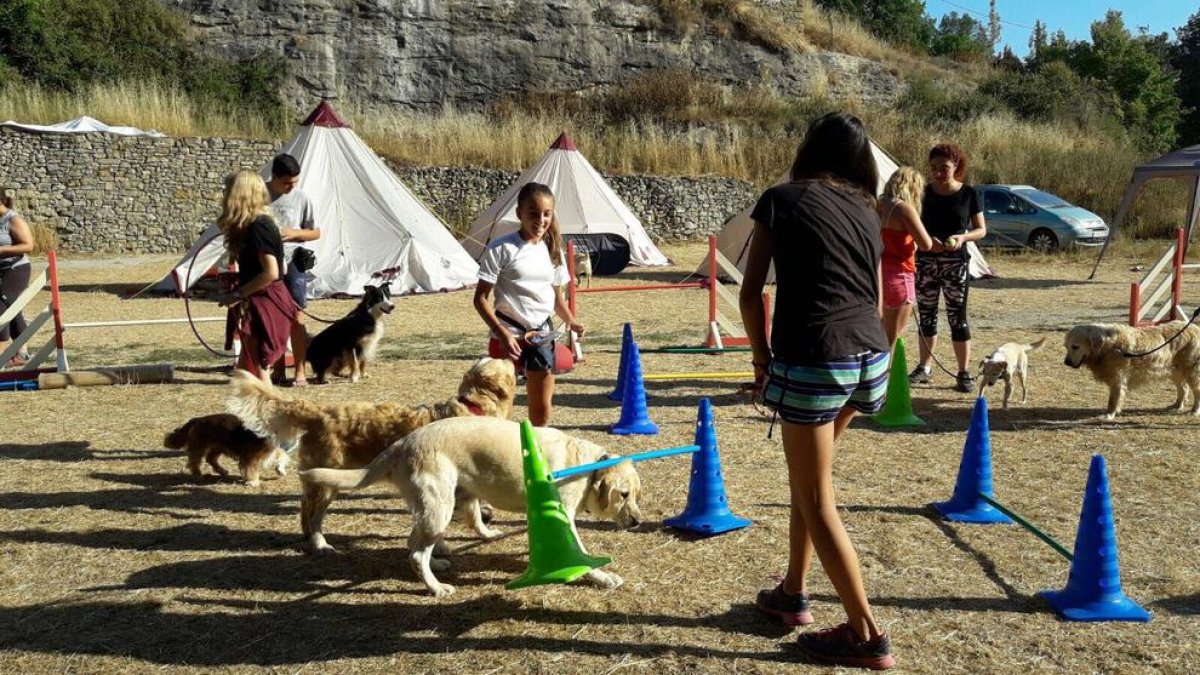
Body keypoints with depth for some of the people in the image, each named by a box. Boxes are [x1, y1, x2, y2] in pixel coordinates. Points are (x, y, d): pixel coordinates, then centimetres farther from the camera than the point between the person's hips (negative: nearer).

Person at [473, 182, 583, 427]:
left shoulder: (553, 250, 7)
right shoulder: (502, 249, -10)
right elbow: (481, 298, -10)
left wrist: (570, 321, -2)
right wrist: (501, 332, -21)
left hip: (542, 334, 5)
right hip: (509, 334, -5)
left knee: (542, 406, 12)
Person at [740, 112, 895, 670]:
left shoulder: (781, 199, 1)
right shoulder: (866, 210, 16)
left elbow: (750, 293, -2)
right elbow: (875, 297, 15)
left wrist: (762, 357, 9)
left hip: (811, 361, -6)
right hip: (871, 358, 7)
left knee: (817, 500, 5)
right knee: (809, 476, 24)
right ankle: (793, 592, 35)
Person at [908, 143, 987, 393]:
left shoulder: (968, 193, -1)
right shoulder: (924, 192, 2)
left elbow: (981, 230, 2)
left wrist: (962, 237, -18)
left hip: (956, 263, -2)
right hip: (926, 262, 2)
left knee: (957, 317, -1)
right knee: (926, 316, 10)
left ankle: (963, 373, 6)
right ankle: (924, 368, 22)